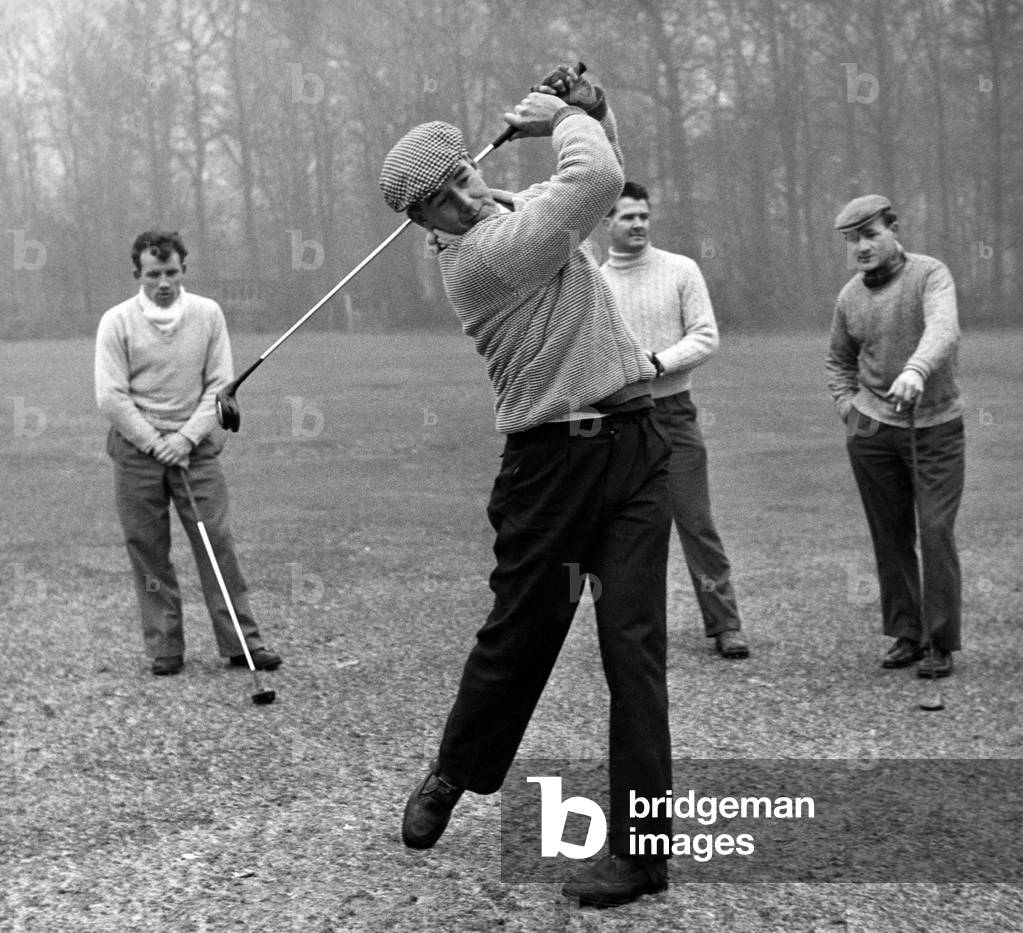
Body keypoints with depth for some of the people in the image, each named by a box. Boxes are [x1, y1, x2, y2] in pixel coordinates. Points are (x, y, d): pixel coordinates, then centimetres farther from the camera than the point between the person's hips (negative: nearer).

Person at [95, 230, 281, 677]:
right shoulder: (117, 321, -4)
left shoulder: (208, 314, 1)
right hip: (136, 448, -1)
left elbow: (220, 384, 1)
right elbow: (110, 396, -7)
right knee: (148, 549, 1)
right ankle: (164, 648, 10)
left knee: (217, 542, -2)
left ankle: (241, 642, 3)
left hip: (196, 446, 1)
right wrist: (155, 443, -11)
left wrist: (187, 437, -10)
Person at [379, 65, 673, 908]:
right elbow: (598, 181, -21)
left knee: (634, 642, -3)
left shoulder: (522, 208, 11)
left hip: (633, 447, 5)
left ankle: (640, 844, 1)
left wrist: (589, 110, 11)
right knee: (519, 633, 8)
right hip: (553, 459, -5)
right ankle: (453, 777, 35)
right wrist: (567, 120, -2)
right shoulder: (480, 254, -14)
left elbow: (601, 177, 29)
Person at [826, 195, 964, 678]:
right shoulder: (849, 297, 6)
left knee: (936, 533, -7)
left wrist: (916, 370, -48)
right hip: (873, 431, 4)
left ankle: (940, 643, 2)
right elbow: (839, 361, 23)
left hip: (936, 426, -4)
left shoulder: (930, 275, -8)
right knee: (890, 536, 7)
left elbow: (943, 331, -29)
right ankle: (906, 634, 18)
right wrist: (847, 406, 6)